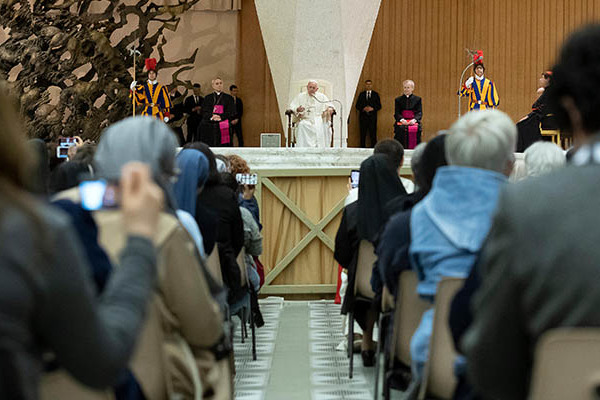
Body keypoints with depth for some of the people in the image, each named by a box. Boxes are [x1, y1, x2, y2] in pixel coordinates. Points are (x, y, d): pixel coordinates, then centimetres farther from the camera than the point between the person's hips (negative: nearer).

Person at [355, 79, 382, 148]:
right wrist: (363, 108, -10)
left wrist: (372, 108, -12)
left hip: (372, 117, -1)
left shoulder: (375, 94, 10)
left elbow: (379, 106, 6)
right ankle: (362, 147, 3)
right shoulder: (361, 94, 13)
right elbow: (357, 105, 8)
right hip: (363, 116, 1)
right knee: (363, 134, -1)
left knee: (373, 134, -6)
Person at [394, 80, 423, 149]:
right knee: (401, 129, -31)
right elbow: (396, 113, 4)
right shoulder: (398, 100, 14)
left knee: (415, 129, -32)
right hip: (402, 123, 1)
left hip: (414, 122, 0)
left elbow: (419, 112, 3)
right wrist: (402, 119, -18)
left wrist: (414, 120, -18)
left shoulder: (418, 99, 11)